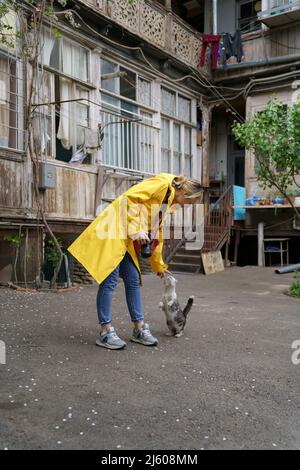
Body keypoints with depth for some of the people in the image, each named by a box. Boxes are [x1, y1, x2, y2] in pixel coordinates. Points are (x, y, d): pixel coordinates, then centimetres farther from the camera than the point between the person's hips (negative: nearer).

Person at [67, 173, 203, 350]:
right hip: (113, 230, -10)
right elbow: (130, 197, -21)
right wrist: (136, 231, -22)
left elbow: (157, 232, 24)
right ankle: (105, 332, 0)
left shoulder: (168, 200, 19)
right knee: (110, 280, -7)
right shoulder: (161, 183, -10)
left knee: (133, 281, 8)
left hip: (127, 240, 10)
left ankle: (139, 328, 15)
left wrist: (159, 265, 28)